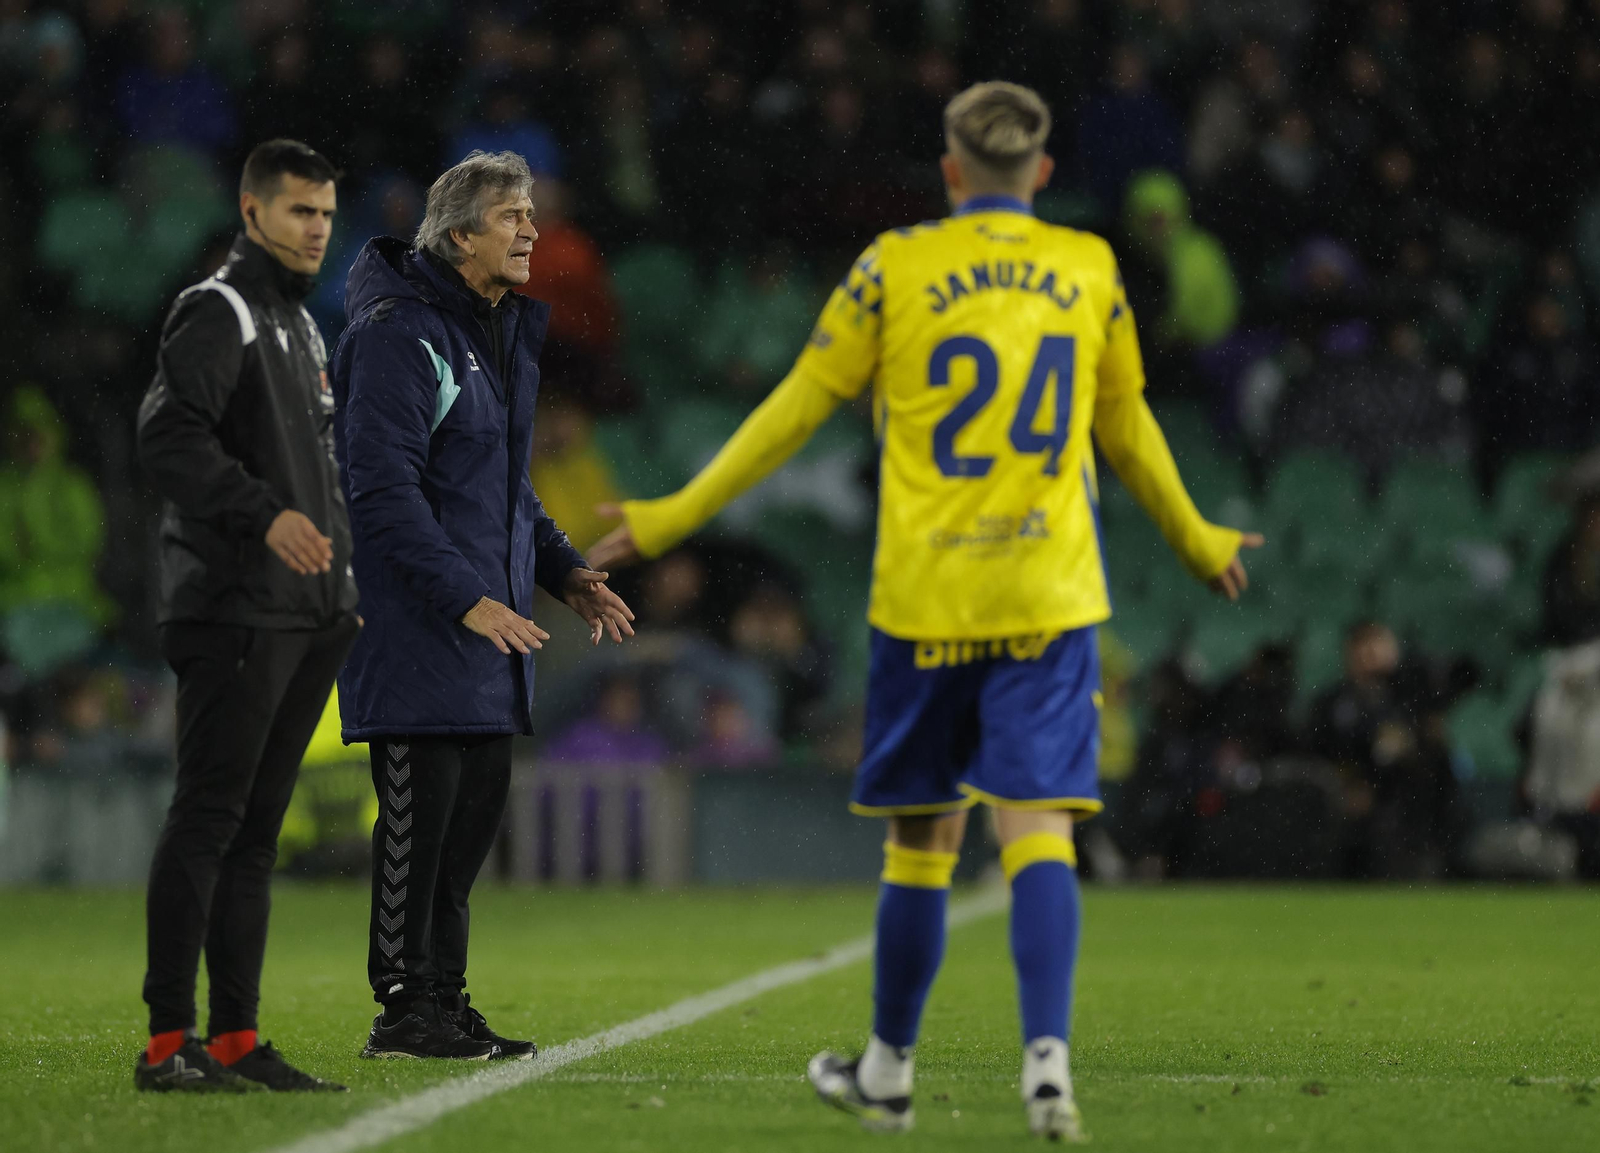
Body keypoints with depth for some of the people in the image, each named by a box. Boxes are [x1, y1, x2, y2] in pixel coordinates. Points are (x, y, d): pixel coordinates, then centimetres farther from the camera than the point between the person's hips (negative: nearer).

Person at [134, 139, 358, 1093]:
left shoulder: (302, 324, 22)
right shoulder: (217, 312, -7)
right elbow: (170, 435, -20)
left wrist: (345, 588, 22)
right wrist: (265, 516, -29)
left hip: (306, 618, 9)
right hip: (234, 611, -9)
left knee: (254, 831, 9)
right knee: (207, 820, -10)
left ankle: (236, 1040, 11)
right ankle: (169, 1043, -11)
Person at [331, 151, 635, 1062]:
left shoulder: (510, 332, 16)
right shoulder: (401, 330, -13)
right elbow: (384, 485, -19)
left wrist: (563, 569, 13)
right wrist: (465, 598, -22)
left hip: (489, 624, 9)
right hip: (417, 617, -9)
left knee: (479, 802, 10)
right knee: (420, 808, -6)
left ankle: (443, 999, 17)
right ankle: (403, 1009, -1)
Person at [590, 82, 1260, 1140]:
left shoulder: (896, 268, -1)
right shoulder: (1089, 270, 7)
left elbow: (796, 410, 2)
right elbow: (1128, 428, 19)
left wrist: (673, 520, 10)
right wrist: (1197, 541, 36)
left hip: (925, 595, -1)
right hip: (1050, 594, 1)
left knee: (922, 837, 9)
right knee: (1039, 829, -5)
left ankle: (889, 1070, 22)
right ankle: (1047, 1055, -22)